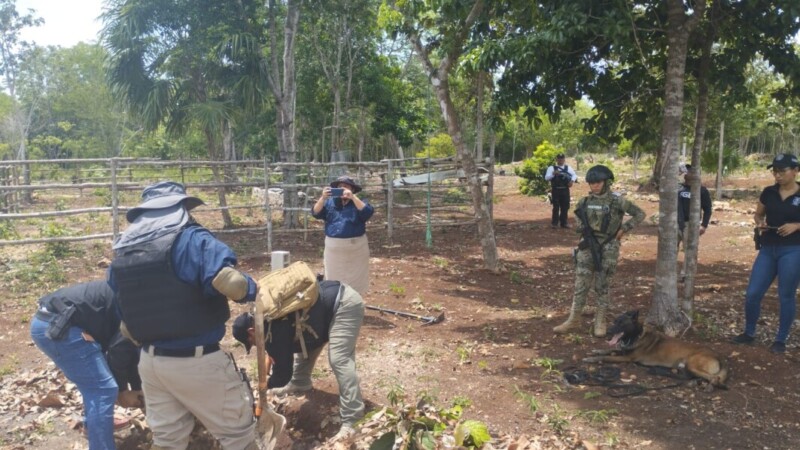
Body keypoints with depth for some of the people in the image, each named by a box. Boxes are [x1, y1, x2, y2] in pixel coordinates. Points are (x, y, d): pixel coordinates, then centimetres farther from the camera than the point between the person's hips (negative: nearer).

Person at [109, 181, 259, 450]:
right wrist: (250, 289, -11)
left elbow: (126, 319, 16)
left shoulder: (122, 253, 9)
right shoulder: (191, 239, -15)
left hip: (149, 362, 7)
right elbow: (229, 282, -32)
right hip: (197, 361, -7)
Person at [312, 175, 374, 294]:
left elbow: (368, 213, -18)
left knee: (355, 280, 3)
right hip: (334, 248, 2)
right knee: (334, 279, 10)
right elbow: (316, 213, -5)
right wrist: (323, 198, -21)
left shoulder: (358, 202, 2)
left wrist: (353, 197, -26)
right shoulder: (329, 202, 8)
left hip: (356, 249, -2)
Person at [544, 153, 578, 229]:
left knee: (565, 206, 7)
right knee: (556, 207, -2)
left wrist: (572, 180, -8)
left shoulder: (568, 168, 12)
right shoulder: (551, 168, 0)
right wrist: (553, 174, -28)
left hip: (565, 190, 4)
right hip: (556, 190, -4)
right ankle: (554, 222, 7)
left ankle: (564, 222, 16)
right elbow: (546, 178, -10)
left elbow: (574, 175, 13)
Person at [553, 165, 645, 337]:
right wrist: (582, 229, 6)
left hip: (608, 249, -3)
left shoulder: (616, 201, -8)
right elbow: (579, 219, 23)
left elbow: (640, 214, -1)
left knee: (602, 287, 5)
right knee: (581, 285, 5)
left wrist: (623, 229, -6)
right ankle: (572, 321, 13)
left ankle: (600, 322, 18)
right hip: (587, 247, 3)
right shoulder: (585, 201, 4)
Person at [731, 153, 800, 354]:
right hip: (768, 249, 4)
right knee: (752, 294, 2)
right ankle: (749, 333, 21)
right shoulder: (768, 192, 4)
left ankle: (781, 340, 19)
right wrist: (760, 223, -4)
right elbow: (758, 214, 16)